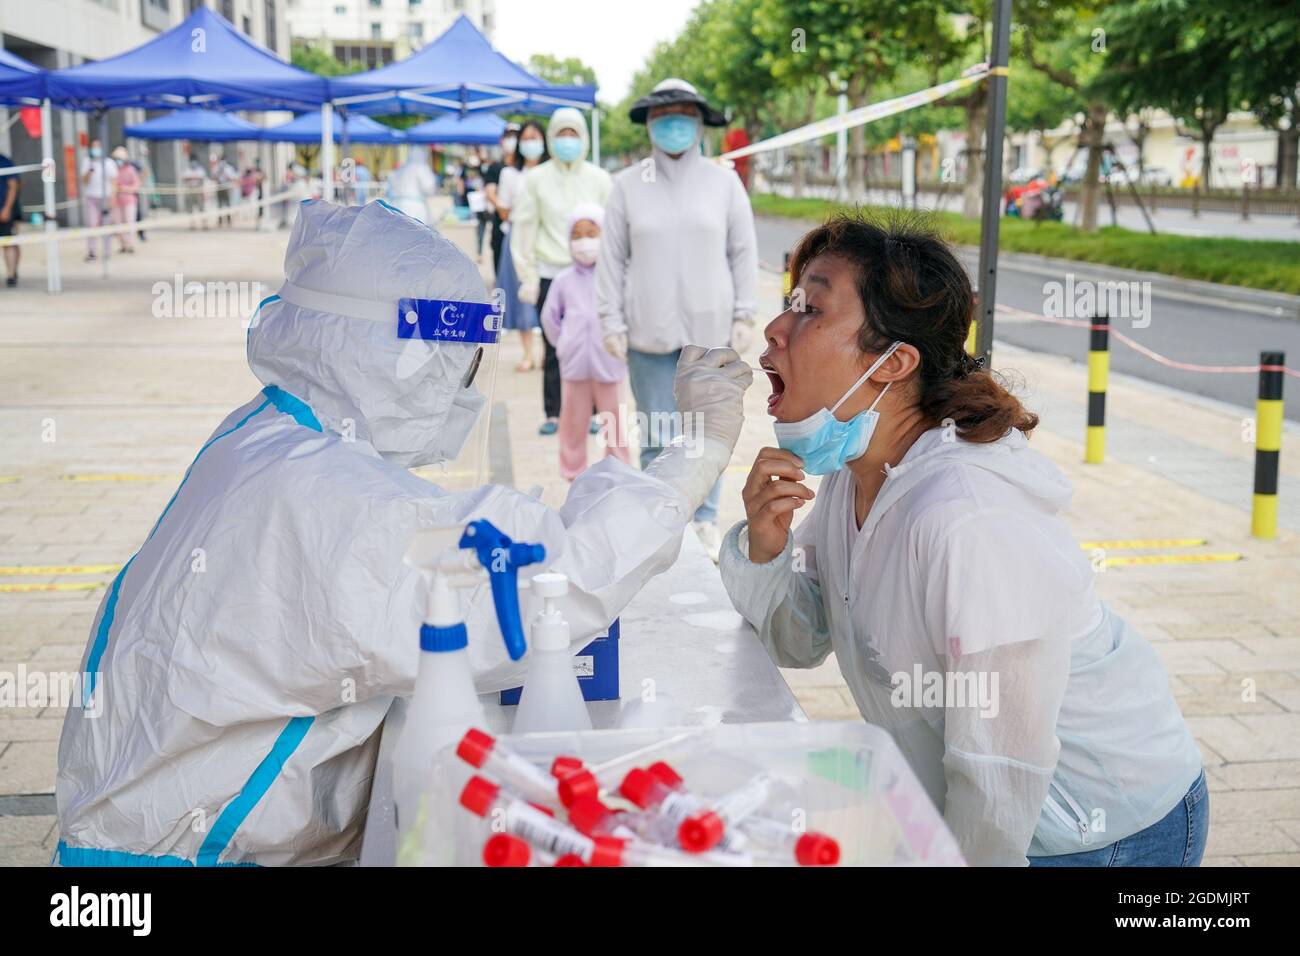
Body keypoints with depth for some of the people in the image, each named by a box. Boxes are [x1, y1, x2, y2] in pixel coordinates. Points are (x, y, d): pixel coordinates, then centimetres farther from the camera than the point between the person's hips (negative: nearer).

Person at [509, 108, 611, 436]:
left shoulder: (599, 179, 6)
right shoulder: (535, 179, 4)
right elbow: (524, 230, 5)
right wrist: (528, 278, 2)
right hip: (550, 274, 0)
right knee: (554, 348, 1)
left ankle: (589, 412, 9)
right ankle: (553, 413, 11)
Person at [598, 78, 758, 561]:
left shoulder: (724, 182, 4)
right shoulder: (627, 185, 2)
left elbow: (743, 252, 6)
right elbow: (612, 258, 3)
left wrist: (744, 315, 2)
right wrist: (613, 322, -1)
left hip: (711, 329, 1)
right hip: (649, 332, 0)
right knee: (658, 435, 3)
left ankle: (705, 521, 19)